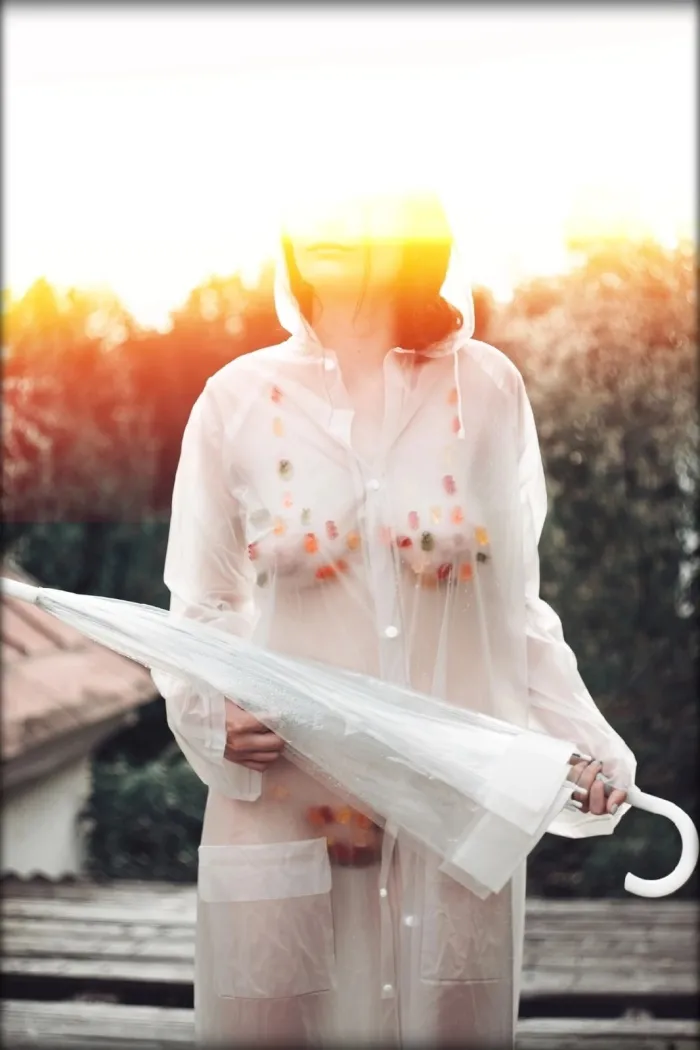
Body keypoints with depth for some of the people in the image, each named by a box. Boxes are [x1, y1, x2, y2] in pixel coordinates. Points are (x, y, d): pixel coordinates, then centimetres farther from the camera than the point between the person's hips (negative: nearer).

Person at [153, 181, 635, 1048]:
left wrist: (584, 745, -3)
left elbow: (516, 608, 8)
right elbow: (201, 610, 8)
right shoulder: (238, 402, 1)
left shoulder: (487, 392, 3)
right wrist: (210, 715, -11)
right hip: (279, 809, 0)